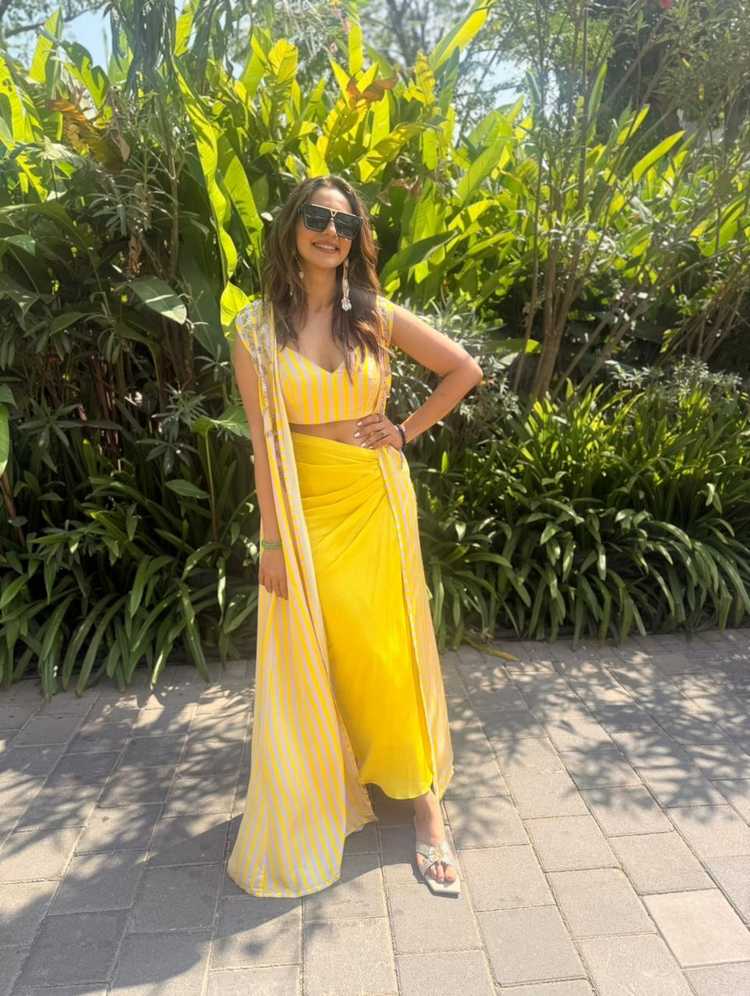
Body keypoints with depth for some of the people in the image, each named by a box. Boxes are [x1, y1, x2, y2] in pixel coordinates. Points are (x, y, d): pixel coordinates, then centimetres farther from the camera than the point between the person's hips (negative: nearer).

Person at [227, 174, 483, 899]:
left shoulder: (376, 316, 2)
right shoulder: (256, 328, -1)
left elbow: (464, 369, 8)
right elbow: (263, 436, -4)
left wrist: (409, 431, 0)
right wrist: (273, 537, -7)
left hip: (377, 500, 1)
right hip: (304, 506, 0)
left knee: (390, 648, 7)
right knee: (309, 661, 9)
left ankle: (423, 800, 23)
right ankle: (323, 796, 33)